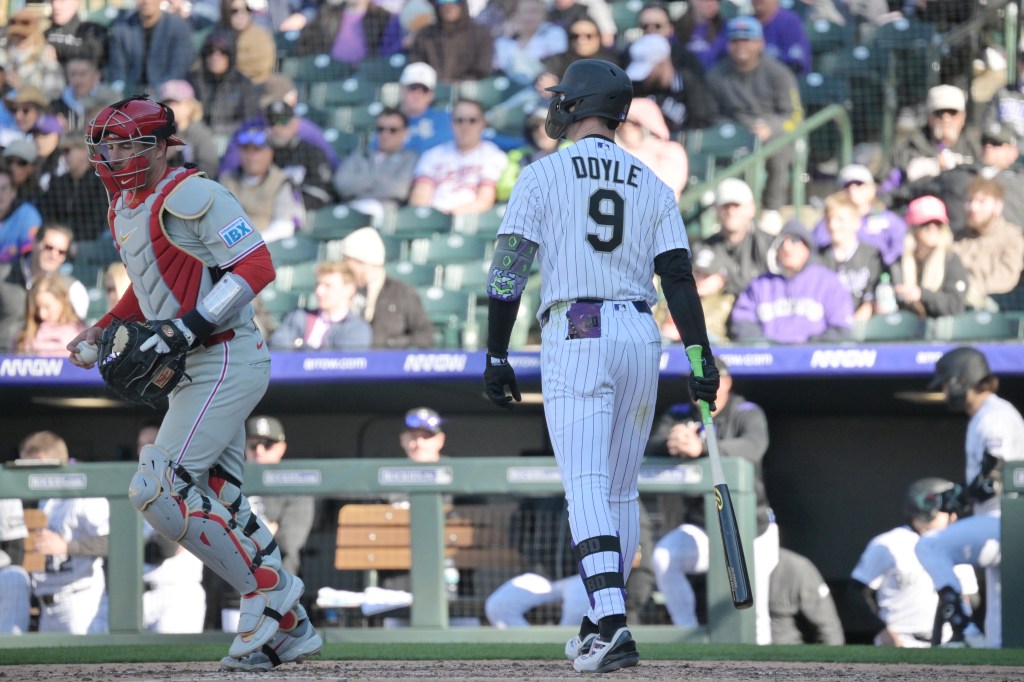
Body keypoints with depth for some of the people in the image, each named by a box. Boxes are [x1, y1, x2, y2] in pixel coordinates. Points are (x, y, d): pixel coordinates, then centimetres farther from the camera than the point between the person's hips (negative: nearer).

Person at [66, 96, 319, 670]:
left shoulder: (190, 196, -14)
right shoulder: (124, 210, 16)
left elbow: (256, 267, -21)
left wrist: (184, 331, -25)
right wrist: (104, 329, 17)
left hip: (227, 361, -10)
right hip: (197, 371, 10)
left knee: (158, 489, -16)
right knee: (221, 506, 9)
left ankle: (267, 590, -7)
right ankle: (291, 627, 16)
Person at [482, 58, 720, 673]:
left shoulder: (544, 175, 1)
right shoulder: (651, 184, 12)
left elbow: (508, 270, -5)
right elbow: (679, 277, 5)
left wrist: (496, 357, -2)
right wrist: (702, 358, 2)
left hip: (574, 335, -5)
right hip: (642, 335, 5)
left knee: (588, 487, -13)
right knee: (621, 489, 15)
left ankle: (611, 625, -29)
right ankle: (605, 625, 22)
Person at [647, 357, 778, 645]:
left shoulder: (747, 414, -9)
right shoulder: (679, 416, 3)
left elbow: (753, 447, -32)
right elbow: (649, 451, -11)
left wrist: (701, 447, -51)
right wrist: (670, 445, -39)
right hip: (699, 529, 3)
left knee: (754, 611, -17)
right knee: (664, 555, -26)